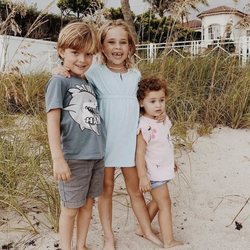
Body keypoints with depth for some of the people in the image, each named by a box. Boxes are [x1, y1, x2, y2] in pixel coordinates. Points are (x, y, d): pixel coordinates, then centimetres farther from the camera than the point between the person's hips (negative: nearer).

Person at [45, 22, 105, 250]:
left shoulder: (88, 83, 11)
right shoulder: (59, 82, -9)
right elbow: (52, 123, -14)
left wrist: (100, 149, 11)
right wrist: (58, 159, -20)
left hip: (97, 155, 6)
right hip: (74, 158, -6)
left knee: (88, 204, 17)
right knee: (71, 208, 7)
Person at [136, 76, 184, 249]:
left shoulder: (164, 120, 2)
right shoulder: (145, 126, -24)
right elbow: (140, 153, -24)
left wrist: (172, 161, 25)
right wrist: (142, 176, -25)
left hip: (163, 170, 8)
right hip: (154, 173, -8)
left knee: (157, 202, 21)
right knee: (165, 204, 1)